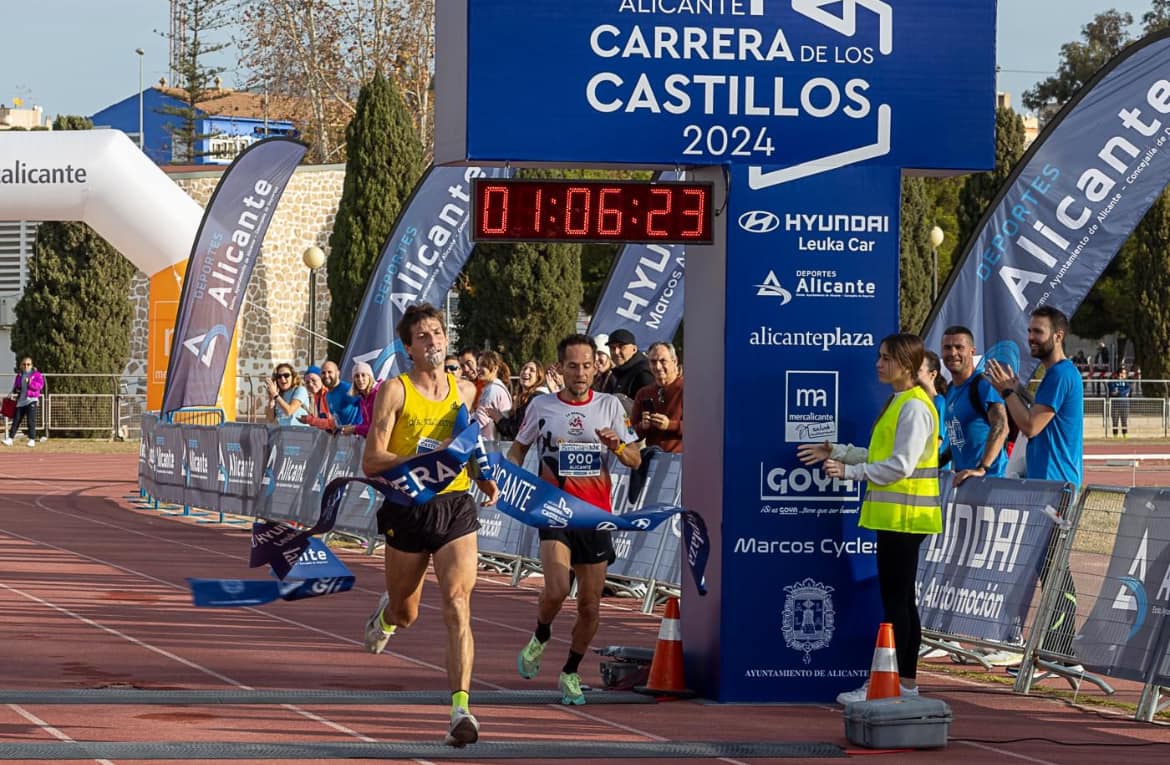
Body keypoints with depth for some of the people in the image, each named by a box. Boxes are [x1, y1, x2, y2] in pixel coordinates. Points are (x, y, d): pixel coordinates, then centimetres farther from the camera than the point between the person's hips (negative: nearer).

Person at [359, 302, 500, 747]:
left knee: (457, 604, -16)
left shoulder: (465, 390, 9)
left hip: (456, 509, 2)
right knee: (406, 615, 14)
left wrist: (483, 478, 8)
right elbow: (371, 461, -10)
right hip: (409, 509, -2)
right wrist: (426, 460, -23)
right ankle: (386, 613, 54)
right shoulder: (395, 390, -5)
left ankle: (460, 709, -22)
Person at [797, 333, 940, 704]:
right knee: (901, 600, 12)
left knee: (895, 600, -8)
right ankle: (906, 683, 16)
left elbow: (901, 465, -21)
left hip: (905, 516, -10)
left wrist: (850, 471, -18)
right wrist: (835, 451, 16)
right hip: (894, 516, 10)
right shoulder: (897, 403, 17)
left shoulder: (914, 407, -15)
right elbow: (880, 455, 22)